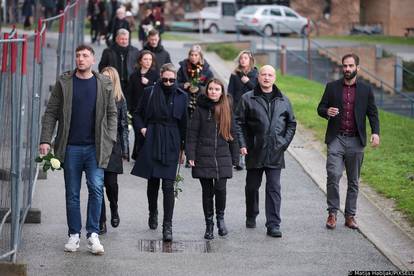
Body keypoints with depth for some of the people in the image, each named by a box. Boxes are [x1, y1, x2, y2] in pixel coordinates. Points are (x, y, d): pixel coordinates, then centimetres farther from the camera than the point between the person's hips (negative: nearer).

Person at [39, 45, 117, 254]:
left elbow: (111, 113, 9)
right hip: (71, 147, 1)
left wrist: (110, 139, -2)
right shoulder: (64, 82, 4)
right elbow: (51, 112, 2)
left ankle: (93, 233, -3)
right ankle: (74, 235, 15)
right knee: (72, 193, 6)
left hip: (95, 147, -1)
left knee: (96, 188, -11)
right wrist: (45, 140, -6)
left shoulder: (104, 84, 5)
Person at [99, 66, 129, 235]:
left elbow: (123, 126, 5)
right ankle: (101, 222, 4)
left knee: (111, 183, -3)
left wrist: (125, 150, 1)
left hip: (113, 146, -1)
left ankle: (114, 210, 28)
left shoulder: (120, 100, 4)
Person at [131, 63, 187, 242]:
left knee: (168, 185, -8)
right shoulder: (150, 92, 2)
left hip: (171, 143, -1)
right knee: (152, 182, 11)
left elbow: (184, 123, 8)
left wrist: (183, 148, 8)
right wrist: (142, 128, -5)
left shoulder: (181, 96, 3)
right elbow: (138, 114, 13)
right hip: (152, 141, 1)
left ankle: (167, 225, -8)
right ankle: (153, 213, 36)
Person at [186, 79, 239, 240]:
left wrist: (235, 158, 10)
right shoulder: (201, 109, 2)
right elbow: (192, 133, 0)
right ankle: (209, 225, 16)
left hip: (222, 158, 1)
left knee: (220, 188, -12)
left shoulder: (227, 110, 8)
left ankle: (220, 217, 12)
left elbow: (232, 134, 12)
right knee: (207, 191, 4)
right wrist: (190, 155, -7)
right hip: (203, 158, -1)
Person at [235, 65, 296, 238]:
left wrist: (284, 142, 4)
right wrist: (242, 144, -7)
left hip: (275, 153, 0)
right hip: (254, 152, 0)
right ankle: (251, 217, 34)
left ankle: (273, 225, -3)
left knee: (274, 188, -4)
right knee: (252, 186, 13)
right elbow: (239, 122, 2)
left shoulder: (283, 101, 8)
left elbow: (291, 123, 16)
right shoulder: (248, 99, 2)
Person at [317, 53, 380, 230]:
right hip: (336, 139, -1)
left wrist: (375, 132, -11)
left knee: (354, 181, 6)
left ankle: (350, 216, 14)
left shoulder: (366, 90, 8)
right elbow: (320, 108, 11)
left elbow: (372, 113, 7)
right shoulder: (332, 87, 7)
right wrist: (327, 112, -14)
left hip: (356, 141, 1)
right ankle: (332, 213, -3)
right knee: (333, 175, -15)